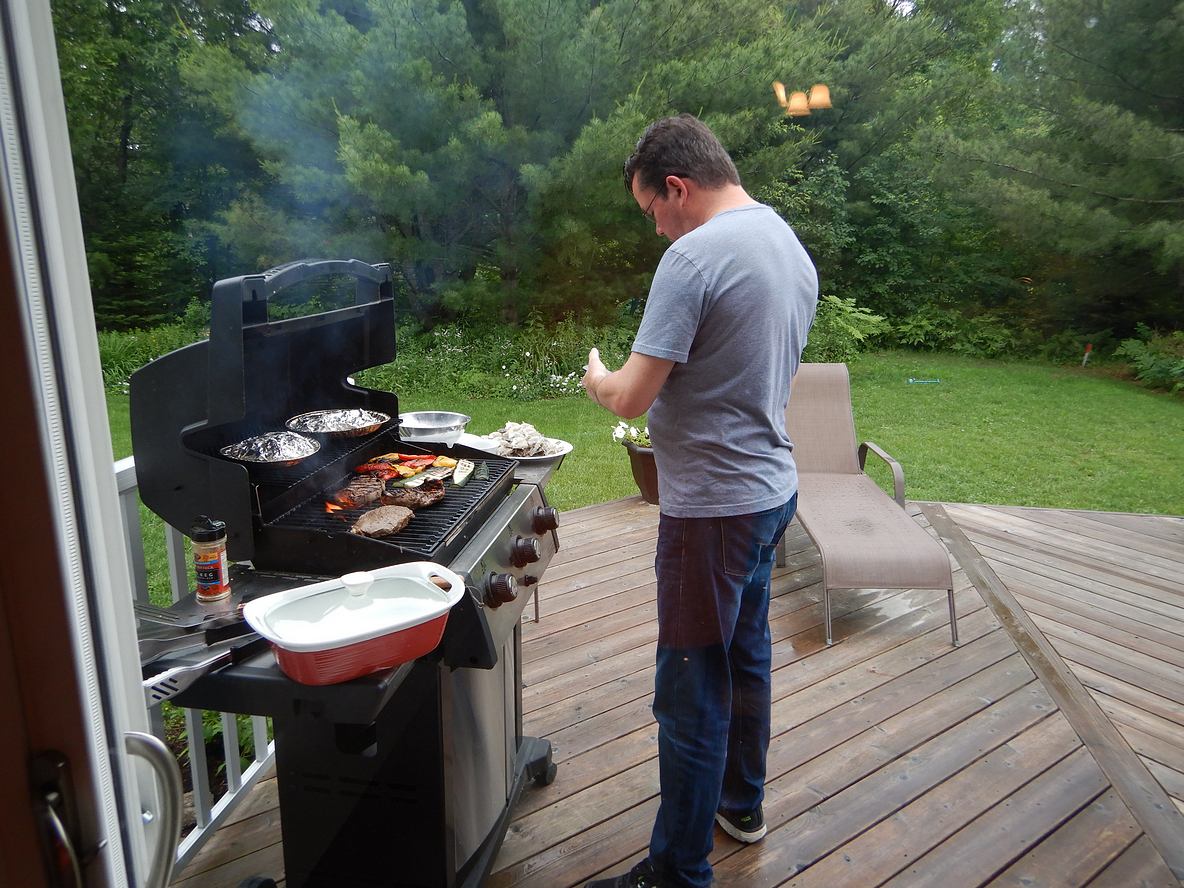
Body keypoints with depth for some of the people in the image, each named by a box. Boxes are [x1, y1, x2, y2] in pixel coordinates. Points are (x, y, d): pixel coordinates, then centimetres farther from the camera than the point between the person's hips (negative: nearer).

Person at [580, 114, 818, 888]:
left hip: (713, 505, -9)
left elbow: (632, 399, -20)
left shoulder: (695, 256, -19)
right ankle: (742, 804, 43)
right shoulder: (794, 248, 9)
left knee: (693, 693, 3)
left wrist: (599, 378, 2)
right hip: (774, 487, 10)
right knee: (748, 657, 23)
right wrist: (633, 378, 15)